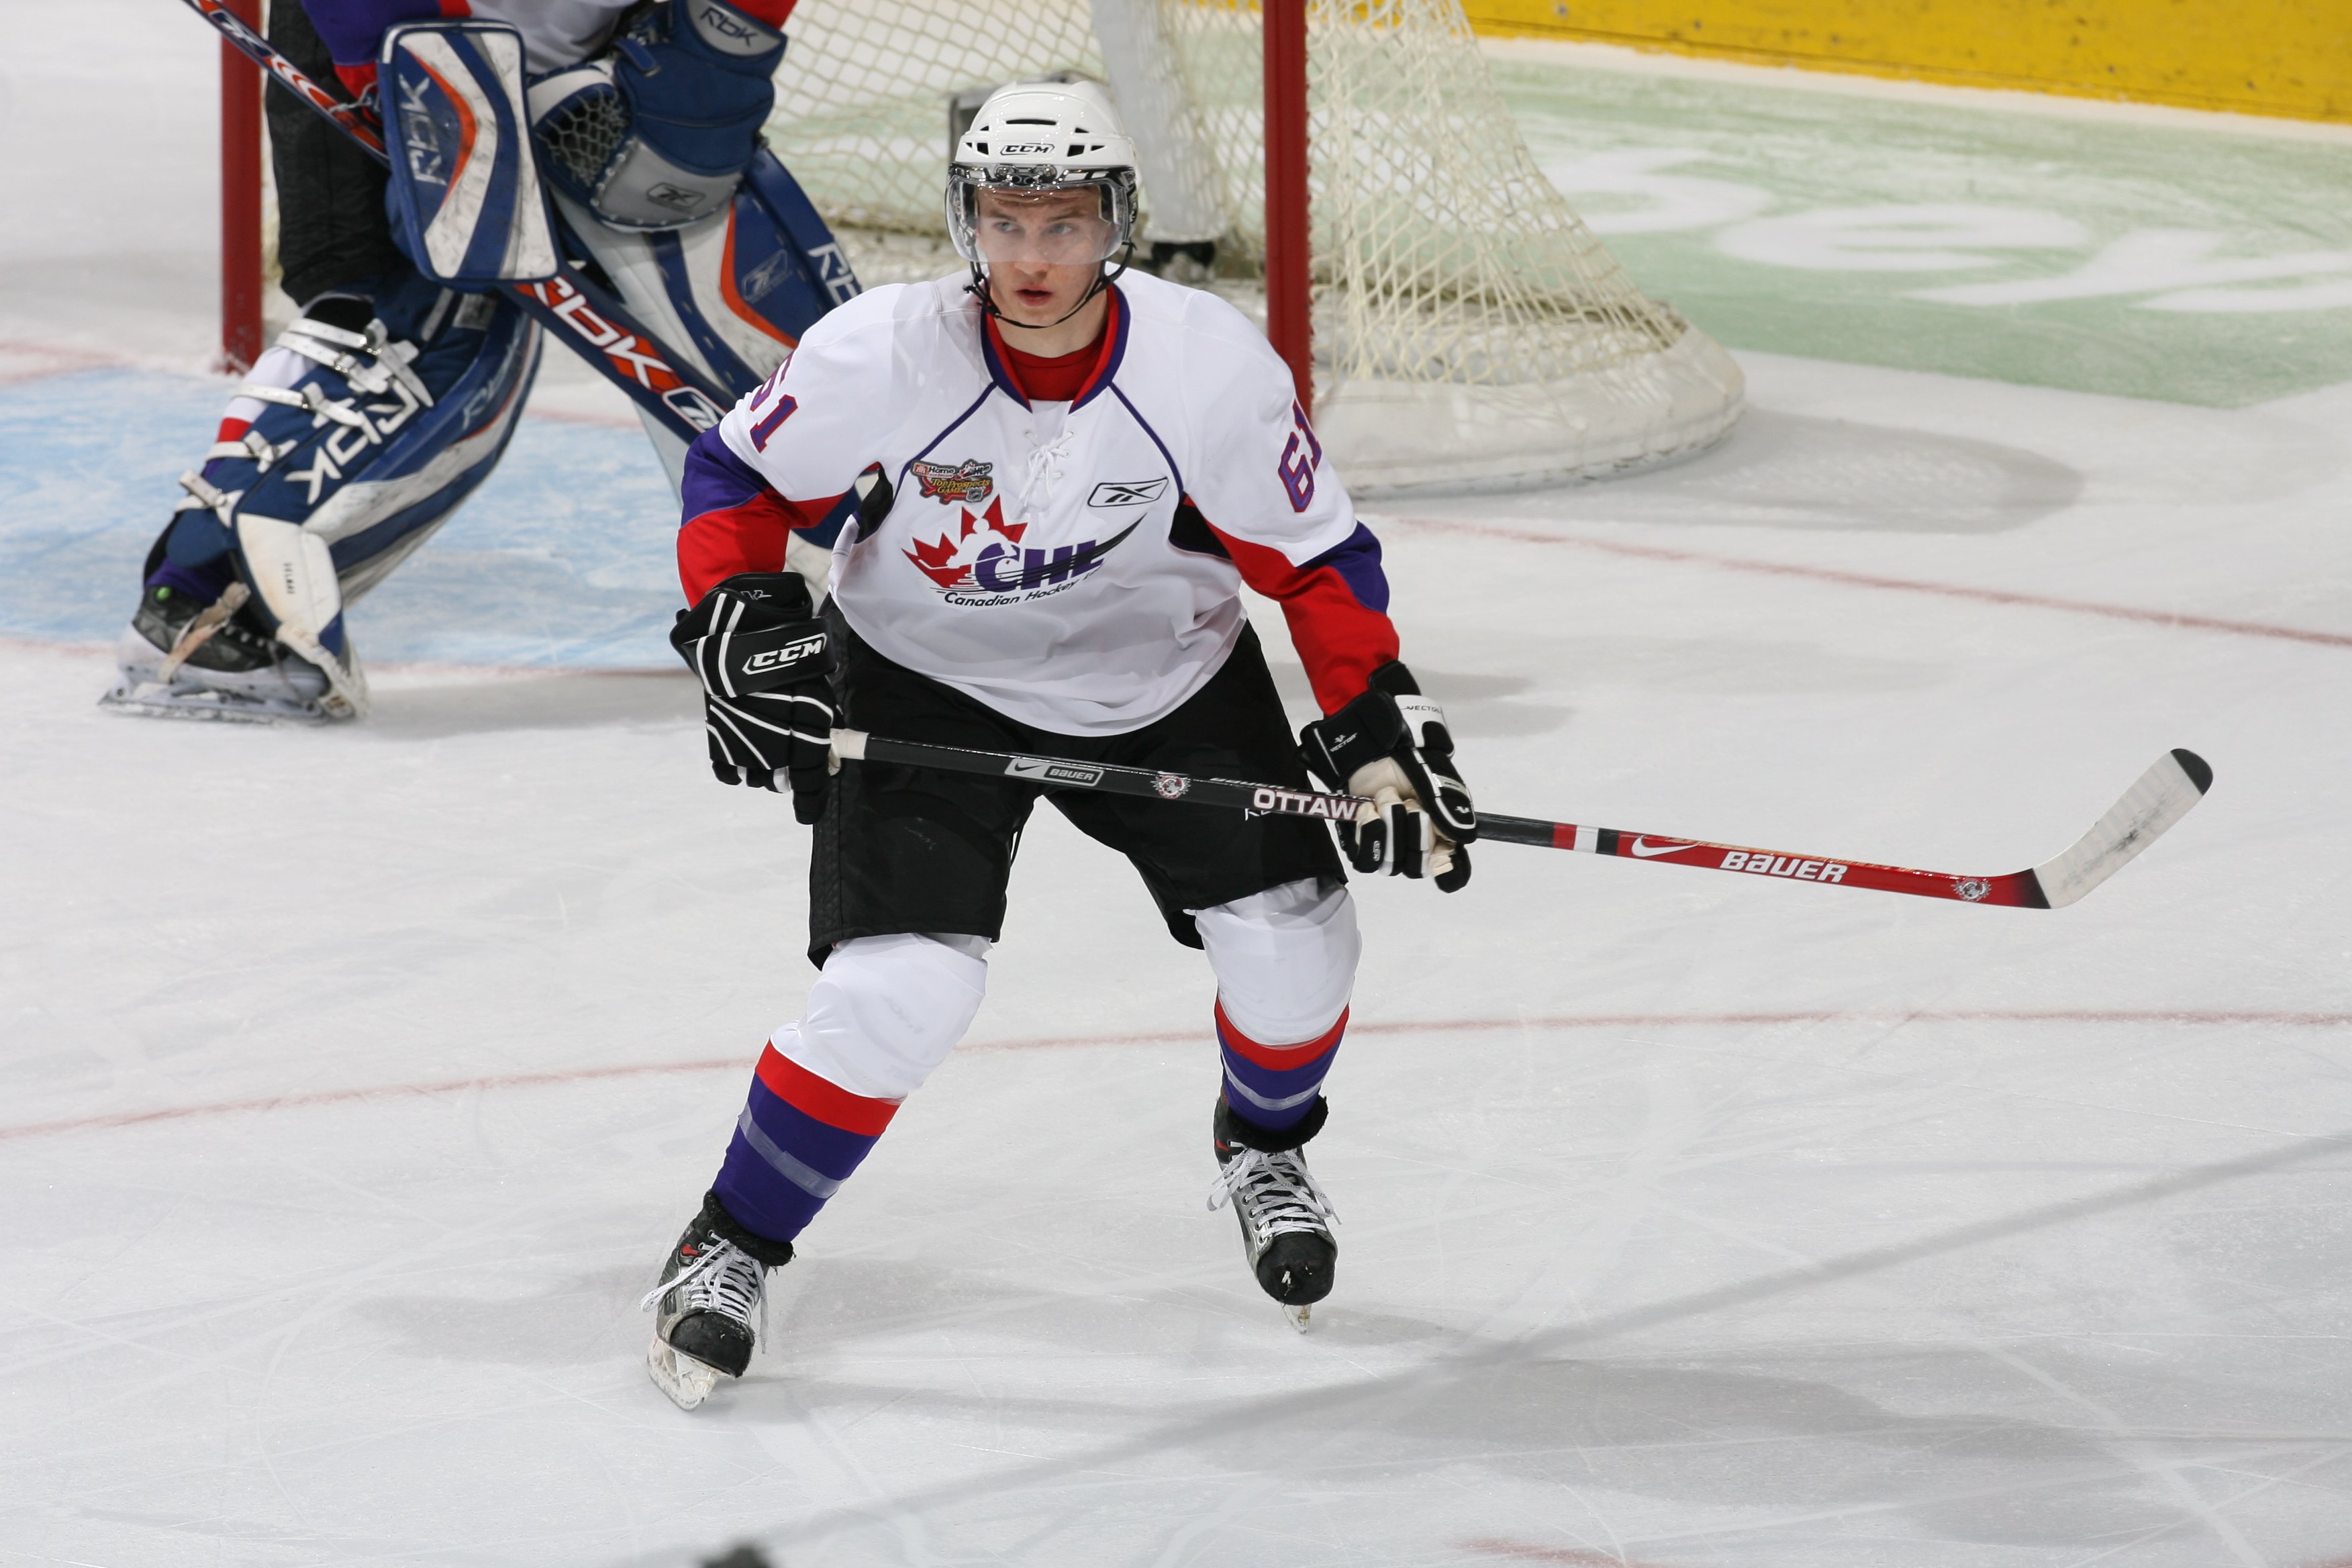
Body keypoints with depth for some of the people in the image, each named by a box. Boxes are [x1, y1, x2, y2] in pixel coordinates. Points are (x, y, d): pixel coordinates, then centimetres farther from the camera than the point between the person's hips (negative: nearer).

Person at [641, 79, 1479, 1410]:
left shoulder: (1215, 365, -22)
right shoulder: (882, 355, -25)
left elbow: (1314, 555, -9)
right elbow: (739, 474, -8)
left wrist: (1379, 727, -13)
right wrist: (738, 622, -23)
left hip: (1166, 680, 2)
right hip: (925, 688, -2)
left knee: (1290, 939, -4)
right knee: (901, 989, -18)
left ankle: (1265, 1149, 32)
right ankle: (732, 1246, 3)